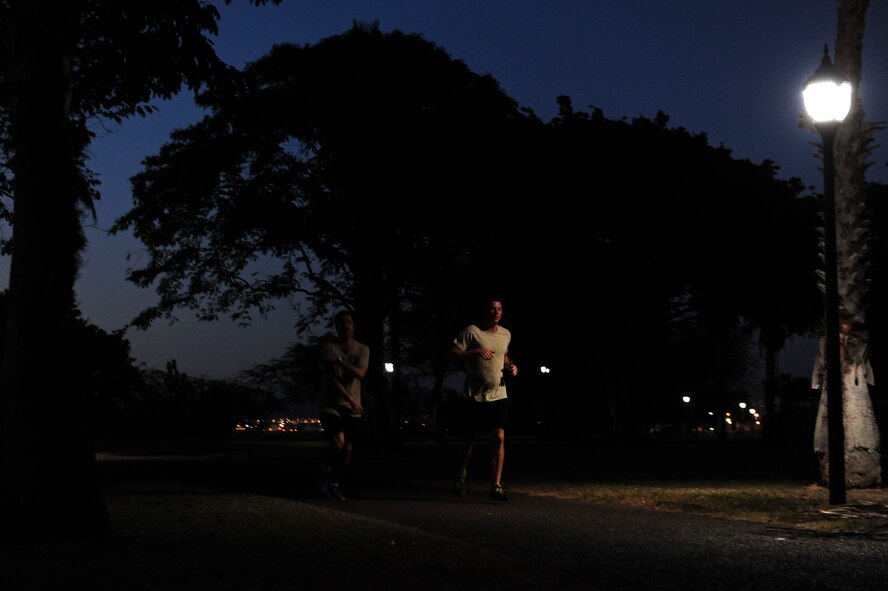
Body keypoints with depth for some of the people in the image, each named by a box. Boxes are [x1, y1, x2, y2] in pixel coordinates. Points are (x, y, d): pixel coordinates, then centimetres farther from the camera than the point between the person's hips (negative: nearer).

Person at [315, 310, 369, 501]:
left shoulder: (362, 349, 5)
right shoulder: (328, 346, -5)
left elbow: (360, 374, -13)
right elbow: (331, 377, -13)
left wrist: (339, 360, -24)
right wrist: (351, 399, -20)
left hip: (352, 408, 4)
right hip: (331, 404, -4)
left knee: (347, 449, 3)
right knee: (337, 441, -22)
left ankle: (334, 484, 21)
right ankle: (323, 473, 5)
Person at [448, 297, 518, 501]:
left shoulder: (505, 334, 10)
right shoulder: (471, 331, -8)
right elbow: (451, 355, -13)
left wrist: (510, 366, 8)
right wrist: (476, 352, -24)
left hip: (498, 395, 3)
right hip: (474, 396, -3)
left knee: (499, 438, -10)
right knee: (469, 438, 8)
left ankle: (496, 486, -9)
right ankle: (460, 477, 32)